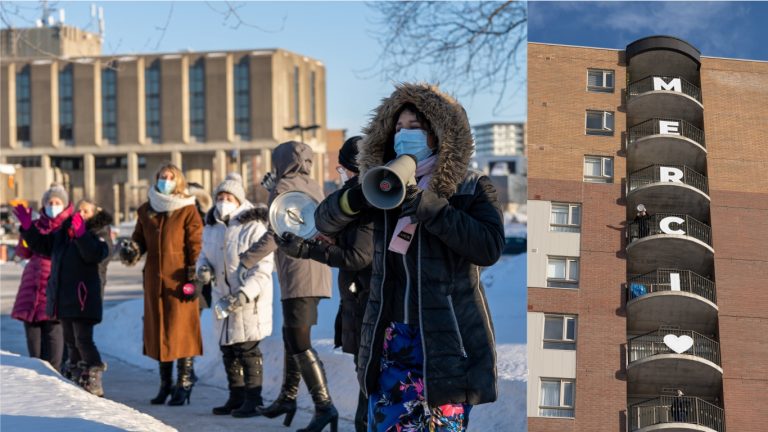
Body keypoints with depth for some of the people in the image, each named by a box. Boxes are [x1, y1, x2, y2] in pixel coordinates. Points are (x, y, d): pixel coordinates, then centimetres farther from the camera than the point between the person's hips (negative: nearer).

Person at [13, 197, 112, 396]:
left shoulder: (99, 233, -6)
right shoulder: (63, 232, 15)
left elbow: (96, 254, -26)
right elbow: (42, 245, 24)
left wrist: (81, 233, -38)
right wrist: (27, 227, 11)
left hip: (84, 297, -8)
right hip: (64, 296, 8)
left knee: (83, 340, -13)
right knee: (70, 341, 14)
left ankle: (94, 382, -8)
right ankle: (78, 380, 24)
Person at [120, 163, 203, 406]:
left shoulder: (188, 210, -2)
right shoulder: (146, 211, 11)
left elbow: (196, 247, -5)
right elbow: (140, 240, 17)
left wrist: (193, 279, -11)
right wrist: (131, 251, -7)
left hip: (179, 280, -5)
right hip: (154, 279, 5)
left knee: (181, 330, -4)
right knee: (158, 330, 8)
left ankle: (184, 384, 2)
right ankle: (165, 384, 18)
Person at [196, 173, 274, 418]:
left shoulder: (253, 227, -14)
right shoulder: (211, 228, 8)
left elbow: (263, 270, -17)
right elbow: (204, 254, 21)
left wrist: (244, 294, -27)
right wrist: (203, 268, -3)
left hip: (249, 301, -7)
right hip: (222, 299, 7)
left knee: (248, 350, -5)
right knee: (228, 350, 12)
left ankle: (253, 400, 3)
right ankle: (236, 397, 23)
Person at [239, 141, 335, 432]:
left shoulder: (283, 187, -7)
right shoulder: (313, 187, 15)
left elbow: (275, 234, -15)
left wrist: (246, 260, -12)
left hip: (298, 277, -9)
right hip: (317, 275, 9)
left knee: (299, 344, -9)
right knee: (293, 337, 19)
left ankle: (324, 407, -16)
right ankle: (287, 397, 25)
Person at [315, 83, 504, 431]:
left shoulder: (471, 189, -1)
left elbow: (490, 247, -17)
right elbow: (325, 221, 6)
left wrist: (430, 208, -24)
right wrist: (357, 198, -15)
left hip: (447, 342, -4)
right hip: (392, 340, 4)